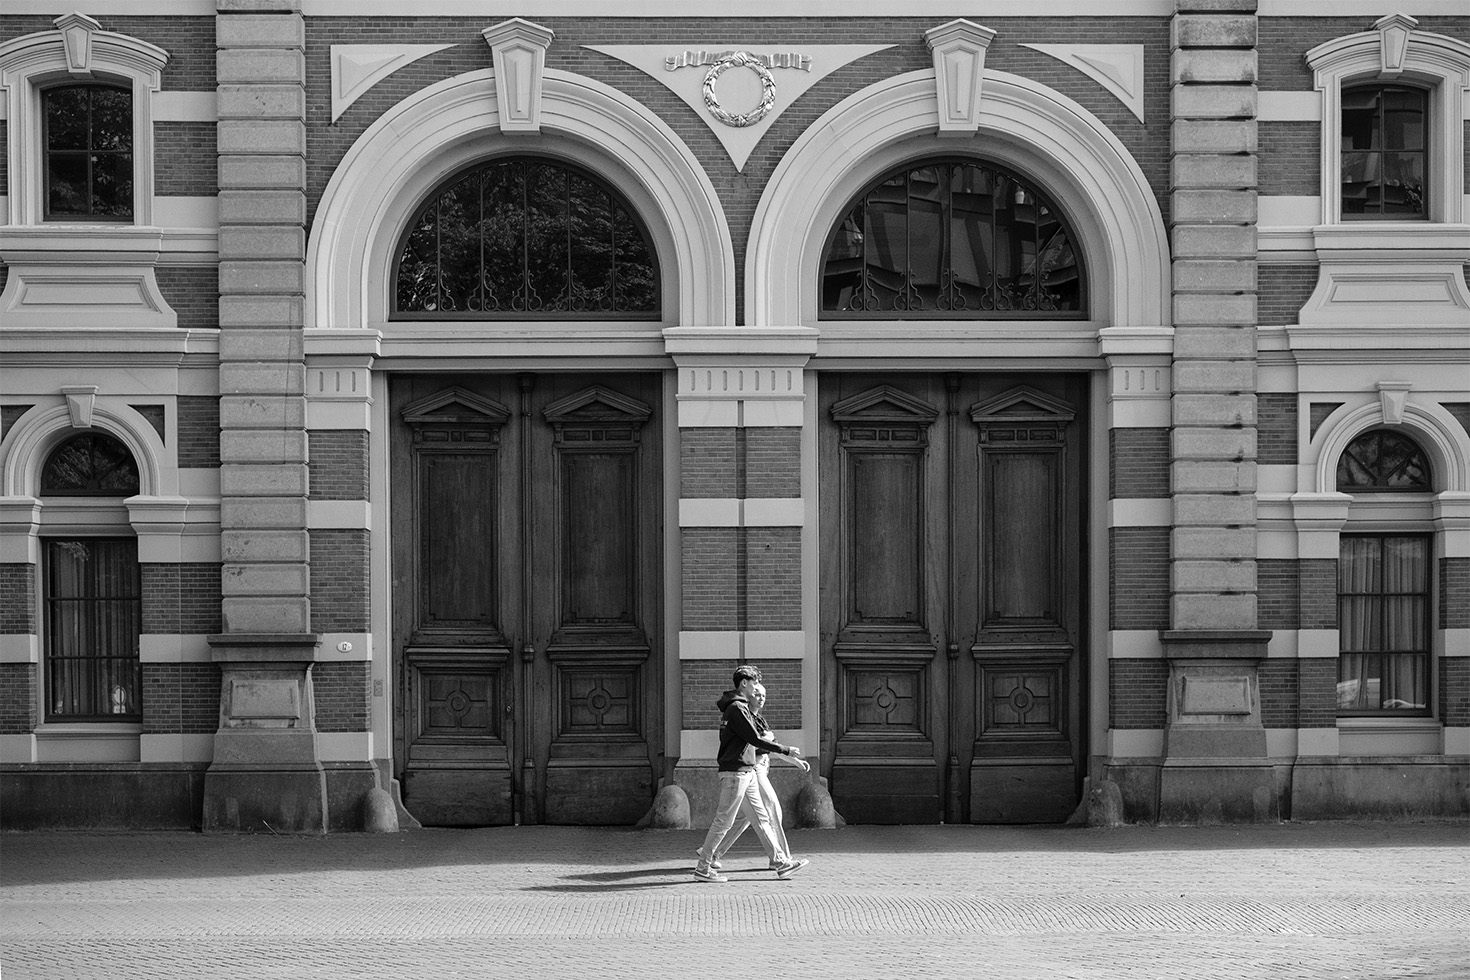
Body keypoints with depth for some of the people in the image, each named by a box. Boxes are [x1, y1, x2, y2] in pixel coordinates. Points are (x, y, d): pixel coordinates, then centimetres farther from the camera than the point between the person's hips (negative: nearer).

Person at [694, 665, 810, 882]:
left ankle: (782, 863, 9)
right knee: (724, 821, -5)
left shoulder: (742, 707, 18)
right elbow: (755, 740, -16)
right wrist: (786, 750, -11)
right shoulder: (737, 709, -14)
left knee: (762, 818, 8)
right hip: (735, 772, -10)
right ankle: (702, 868, 2)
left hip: (747, 772, 10)